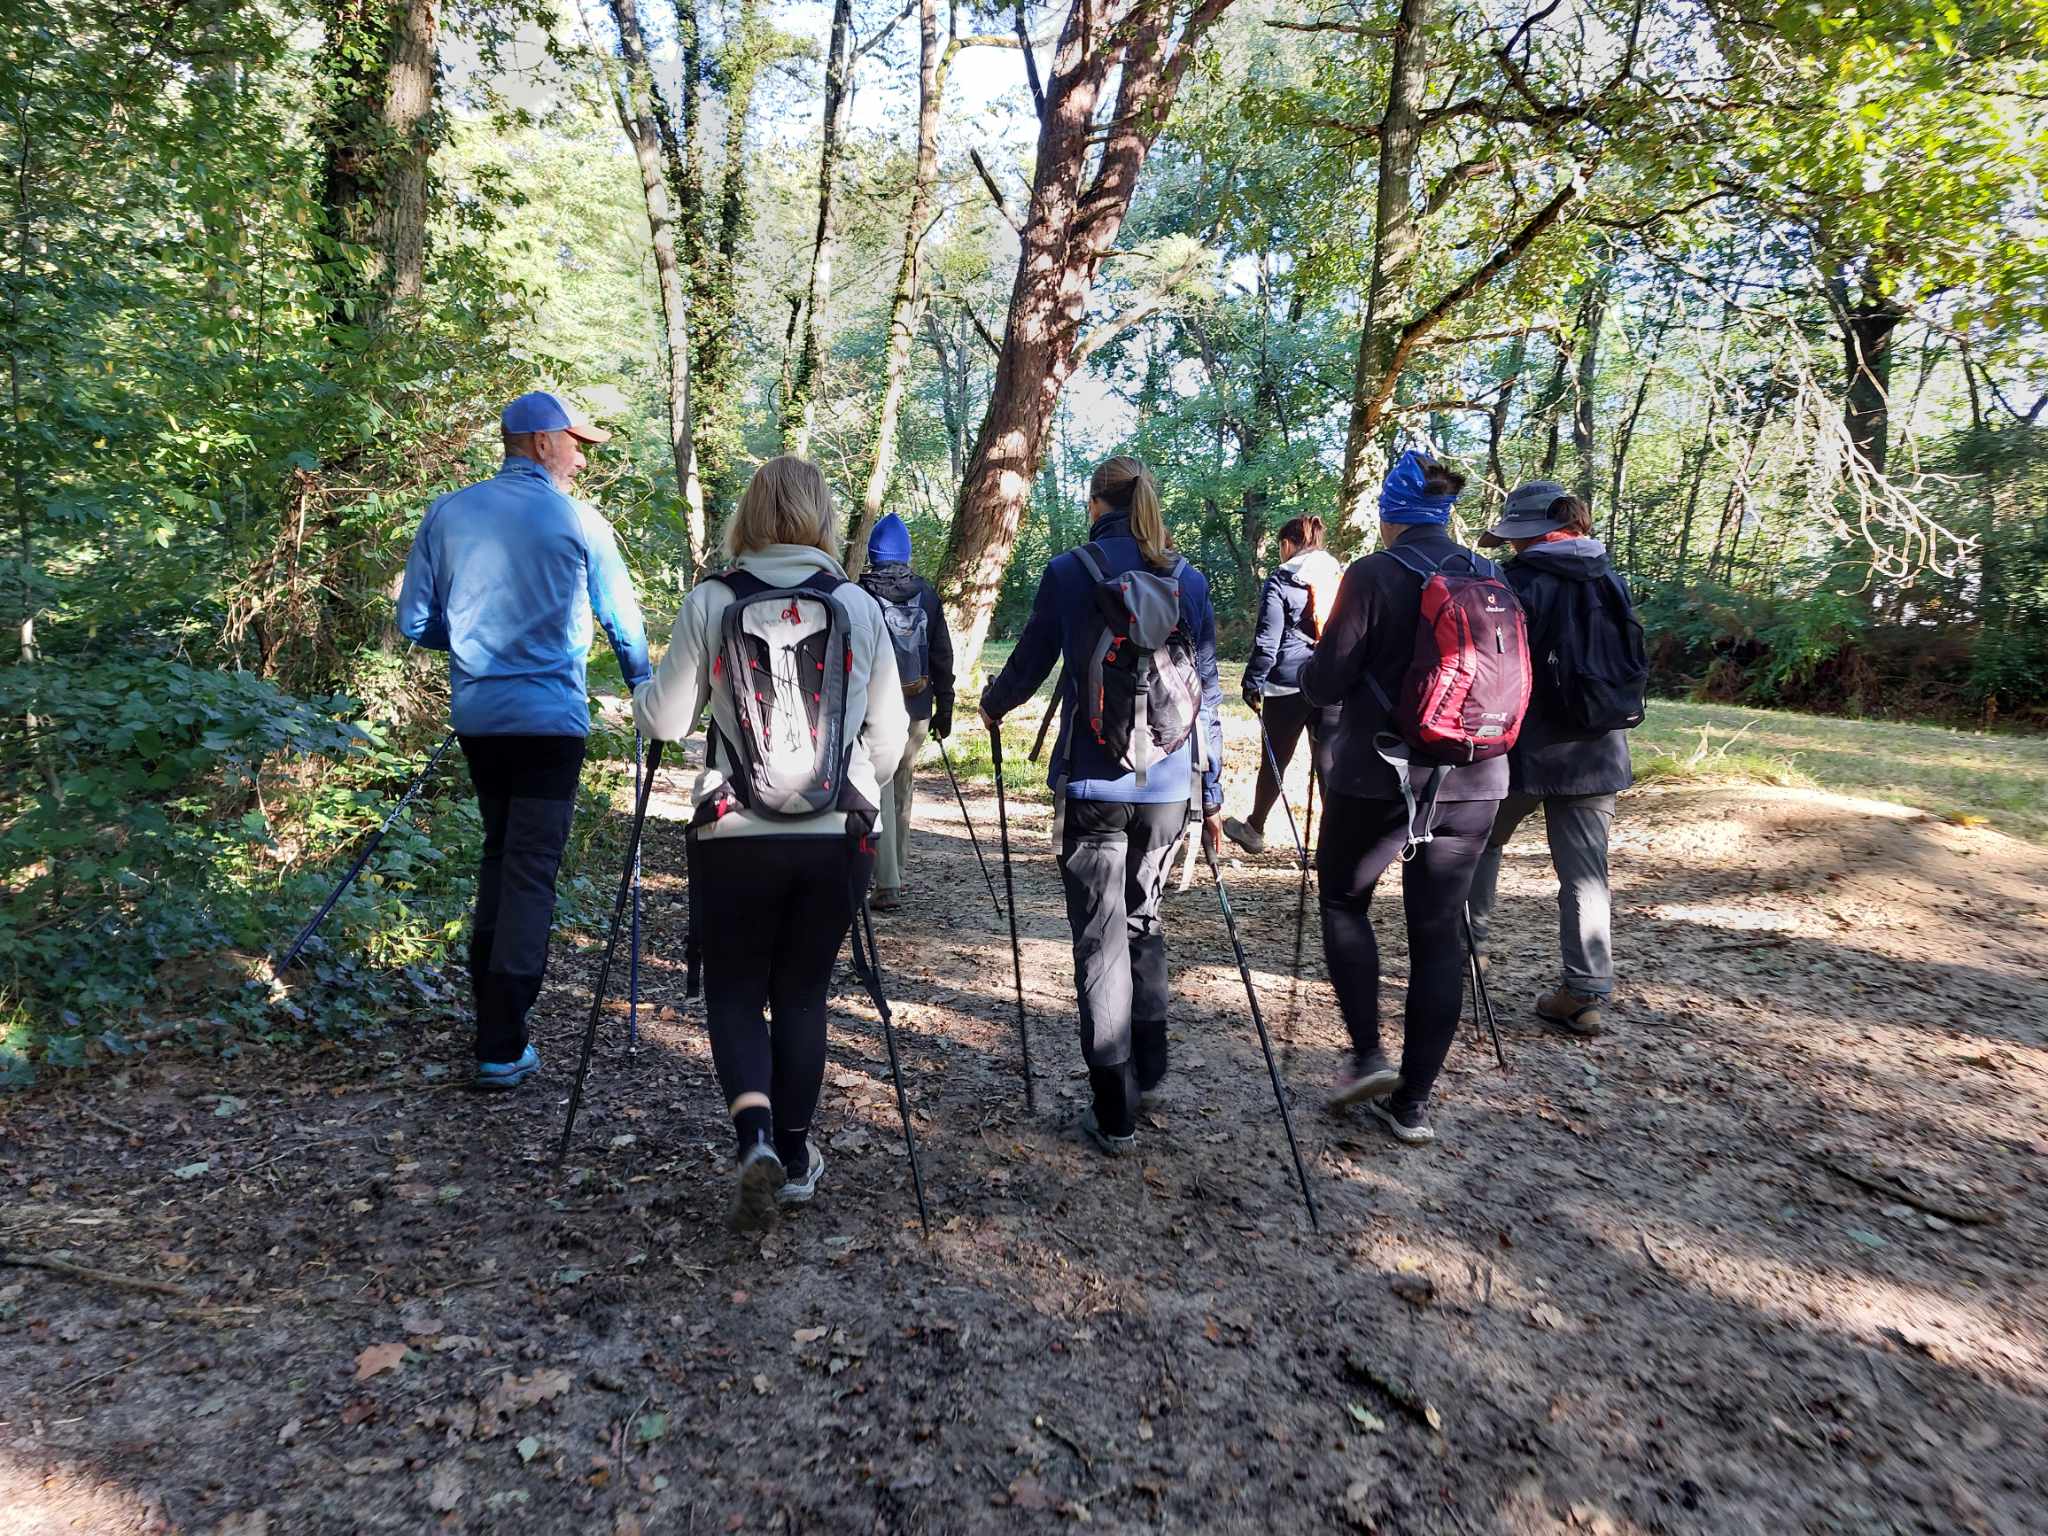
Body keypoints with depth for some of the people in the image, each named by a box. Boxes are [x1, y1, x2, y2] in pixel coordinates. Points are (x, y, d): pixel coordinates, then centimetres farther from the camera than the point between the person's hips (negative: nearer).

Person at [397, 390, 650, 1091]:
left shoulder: (447, 513, 5)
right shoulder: (578, 520, -4)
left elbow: (414, 623, 6)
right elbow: (623, 617, 4)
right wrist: (641, 683, 21)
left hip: (475, 713, 4)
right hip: (550, 717, -4)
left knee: (499, 853, 20)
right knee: (531, 871, -3)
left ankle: (490, 1011, 26)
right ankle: (502, 1048, -3)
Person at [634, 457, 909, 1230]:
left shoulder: (710, 601, -3)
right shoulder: (860, 607, 1)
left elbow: (666, 721, 0)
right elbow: (890, 735, 4)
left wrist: (640, 692, 22)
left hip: (735, 837, -1)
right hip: (838, 838, 2)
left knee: (733, 992, 14)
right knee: (803, 995, 16)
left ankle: (755, 1136, -6)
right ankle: (795, 1158, 25)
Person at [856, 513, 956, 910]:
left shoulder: (860, 595, -7)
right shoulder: (926, 593, 5)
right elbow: (942, 655, 7)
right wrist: (944, 707, 13)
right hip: (917, 708, 4)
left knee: (878, 794, -2)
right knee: (903, 791, 16)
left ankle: (887, 884, -7)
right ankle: (897, 873, 26)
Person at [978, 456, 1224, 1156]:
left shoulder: (1069, 571, -2)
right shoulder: (1189, 579, 6)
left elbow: (1029, 663, 5)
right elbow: (1207, 691, 7)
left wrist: (992, 705, 27)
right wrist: (1211, 792, 13)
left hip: (1092, 784, -3)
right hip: (1169, 785, 4)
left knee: (1101, 938, 2)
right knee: (1144, 920, 22)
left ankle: (1114, 1114, 6)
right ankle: (1148, 1066, 34)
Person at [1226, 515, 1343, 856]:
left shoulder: (1281, 581, -3)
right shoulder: (1342, 578, 13)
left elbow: (1267, 640, -8)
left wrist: (1253, 684, -2)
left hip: (1289, 684, -4)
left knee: (1274, 760, 9)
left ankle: (1254, 829, 25)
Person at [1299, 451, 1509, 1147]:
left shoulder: (1373, 575, -9)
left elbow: (1326, 682, -10)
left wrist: (1308, 666, 11)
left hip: (1378, 776, -4)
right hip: (1472, 781, 4)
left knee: (1344, 901, 17)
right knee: (1438, 931, 8)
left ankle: (1368, 1055, 7)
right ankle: (1413, 1102, 13)